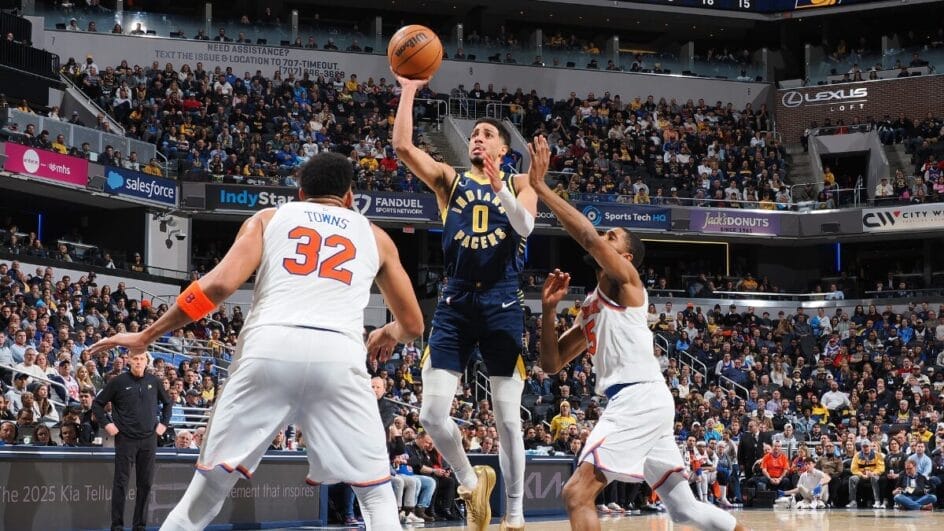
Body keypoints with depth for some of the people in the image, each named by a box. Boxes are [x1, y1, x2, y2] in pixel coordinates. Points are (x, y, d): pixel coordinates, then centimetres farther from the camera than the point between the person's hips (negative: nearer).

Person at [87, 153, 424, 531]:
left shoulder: (268, 218, 23)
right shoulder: (375, 236, 27)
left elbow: (220, 284, 6)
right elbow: (413, 325, 31)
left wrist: (147, 335, 13)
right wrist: (388, 333, 55)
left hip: (267, 349, 0)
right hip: (337, 356, 0)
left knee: (205, 492, 13)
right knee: (377, 493, 15)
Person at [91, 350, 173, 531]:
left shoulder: (154, 381, 5)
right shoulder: (119, 382, -3)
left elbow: (167, 403, 20)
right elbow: (97, 403, 3)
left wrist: (164, 423, 9)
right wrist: (106, 424, -6)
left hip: (148, 440, 3)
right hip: (125, 439, -3)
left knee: (145, 484, 5)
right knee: (121, 483, -2)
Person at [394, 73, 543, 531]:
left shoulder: (518, 183, 9)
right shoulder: (449, 179, 11)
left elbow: (525, 224, -12)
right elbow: (402, 146, -3)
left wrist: (500, 188, -26)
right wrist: (409, 89, -5)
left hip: (502, 304, -1)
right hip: (455, 303, 1)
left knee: (508, 419, 1)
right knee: (432, 414, -8)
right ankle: (471, 481, 19)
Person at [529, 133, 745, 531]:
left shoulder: (624, 278, 2)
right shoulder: (592, 307, 25)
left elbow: (587, 235, -17)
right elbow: (552, 364, 23)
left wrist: (540, 186, -15)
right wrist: (548, 309, 10)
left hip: (639, 398, -10)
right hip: (632, 403, 10)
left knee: (577, 494, -16)